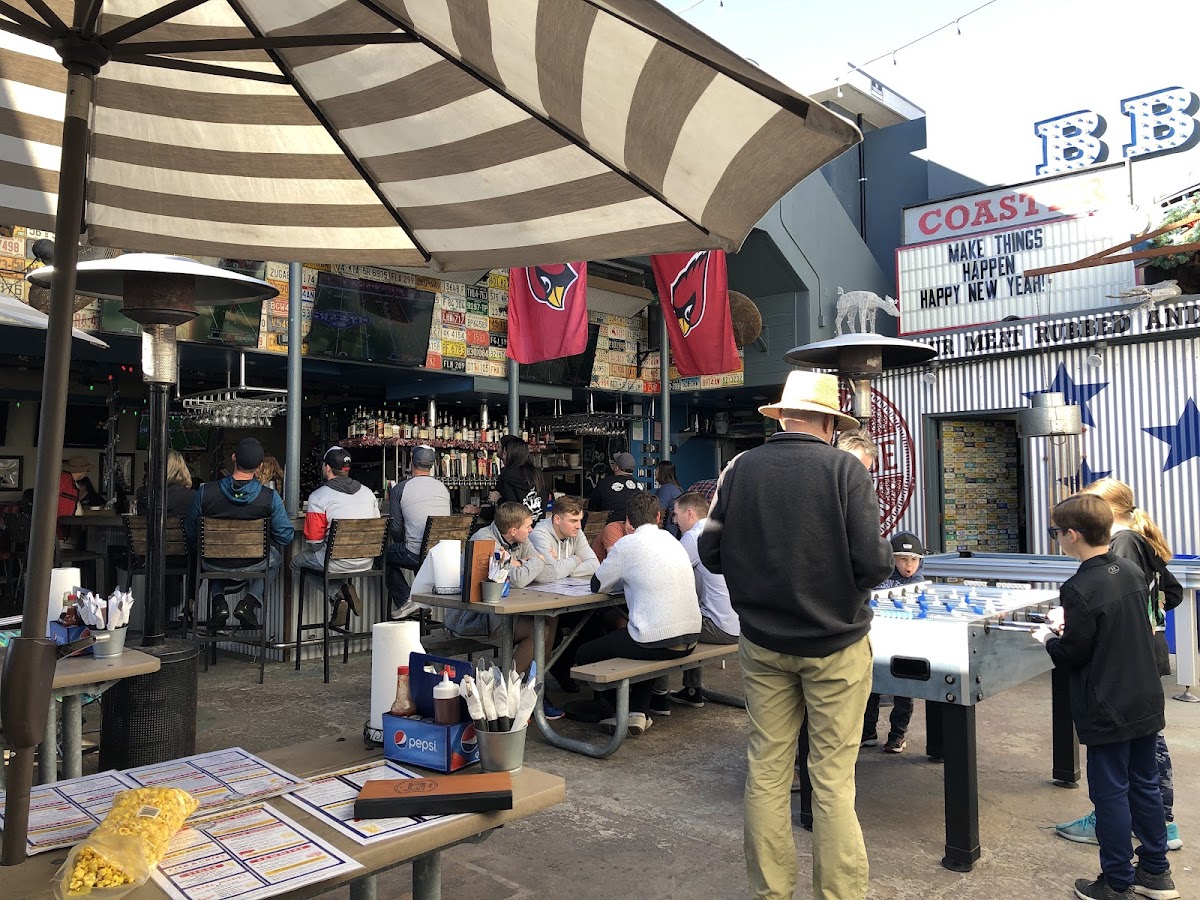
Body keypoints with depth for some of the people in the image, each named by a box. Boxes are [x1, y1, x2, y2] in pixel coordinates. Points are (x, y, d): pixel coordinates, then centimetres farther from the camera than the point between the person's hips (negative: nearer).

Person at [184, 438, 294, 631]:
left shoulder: (206, 492, -17)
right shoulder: (270, 497, -21)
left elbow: (190, 533, -5)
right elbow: (285, 537, -13)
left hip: (215, 565, 2)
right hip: (253, 565, -1)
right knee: (275, 557, 34)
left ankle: (218, 600, 16)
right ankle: (249, 602, 14)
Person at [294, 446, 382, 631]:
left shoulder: (318, 496, -8)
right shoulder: (368, 492, 8)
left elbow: (313, 540, -9)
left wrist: (315, 548, 13)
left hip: (337, 563, -6)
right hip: (366, 563, 6)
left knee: (297, 561, 21)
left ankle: (337, 594, 3)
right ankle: (345, 590, 11)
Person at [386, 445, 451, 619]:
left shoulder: (400, 489, -3)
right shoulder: (443, 488, 11)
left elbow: (395, 528, -1)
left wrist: (403, 544, 21)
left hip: (417, 556, -5)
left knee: (385, 553, 22)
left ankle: (404, 601, 12)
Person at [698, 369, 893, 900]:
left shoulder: (740, 469, -4)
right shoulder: (845, 469, -12)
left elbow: (711, 553, -1)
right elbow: (873, 563, -17)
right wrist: (883, 556, 5)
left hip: (762, 642, 3)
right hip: (834, 643, -3)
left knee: (766, 769, 12)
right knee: (833, 776, 7)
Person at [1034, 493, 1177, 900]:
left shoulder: (1079, 589, -23)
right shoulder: (1132, 572, 2)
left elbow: (1072, 655, -17)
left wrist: (1048, 637, 1)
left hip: (1107, 710, -8)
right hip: (1145, 701, 8)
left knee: (1110, 794, 4)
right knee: (1144, 785, 19)